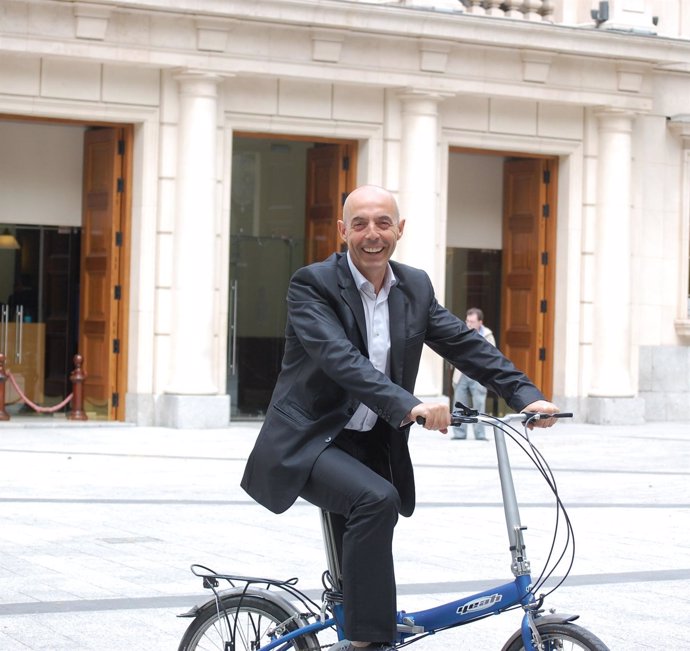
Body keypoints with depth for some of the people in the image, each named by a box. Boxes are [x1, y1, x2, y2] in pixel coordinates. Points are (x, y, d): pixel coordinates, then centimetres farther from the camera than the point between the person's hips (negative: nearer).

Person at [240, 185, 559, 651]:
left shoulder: (416, 287, 5)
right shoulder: (313, 284, -13)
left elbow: (467, 345, -1)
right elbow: (339, 358, -28)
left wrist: (527, 395, -16)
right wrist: (409, 405, -42)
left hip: (371, 445, 6)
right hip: (309, 440, -6)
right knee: (376, 500, -32)